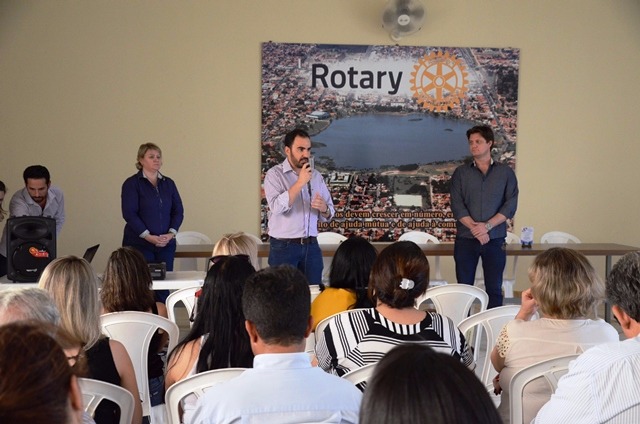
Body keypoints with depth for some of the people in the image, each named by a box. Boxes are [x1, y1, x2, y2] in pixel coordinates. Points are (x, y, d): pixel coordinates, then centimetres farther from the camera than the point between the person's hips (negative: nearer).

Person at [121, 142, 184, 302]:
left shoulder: (168, 183, 13)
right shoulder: (131, 184, -1)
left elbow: (178, 211, 10)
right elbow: (129, 213, -9)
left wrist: (171, 233, -6)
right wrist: (148, 236, -16)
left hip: (166, 245, 4)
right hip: (139, 244, -4)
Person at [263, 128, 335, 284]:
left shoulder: (316, 176, 10)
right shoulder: (275, 174, -4)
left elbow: (329, 214, 12)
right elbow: (277, 207, -21)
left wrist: (324, 208, -11)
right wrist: (300, 182, -21)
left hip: (311, 246, 4)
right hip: (283, 247, -4)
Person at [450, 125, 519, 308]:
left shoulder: (506, 172, 6)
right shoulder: (460, 173, 7)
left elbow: (511, 205, -3)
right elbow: (457, 205, -3)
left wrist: (487, 226, -15)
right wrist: (475, 228, -16)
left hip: (495, 239, 0)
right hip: (465, 239, 0)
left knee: (494, 289, 2)